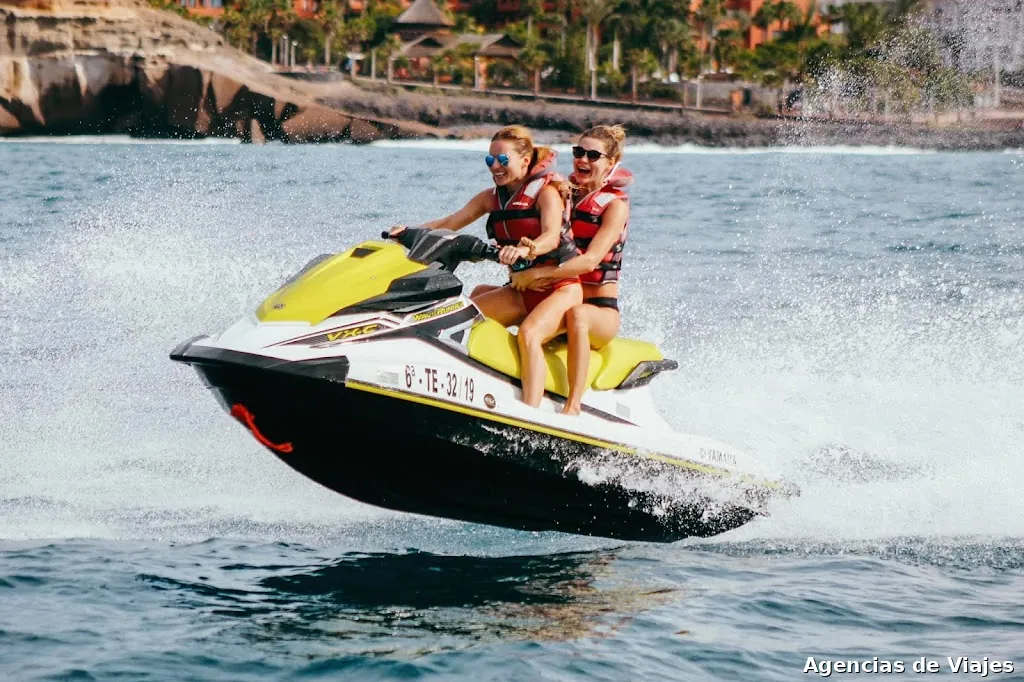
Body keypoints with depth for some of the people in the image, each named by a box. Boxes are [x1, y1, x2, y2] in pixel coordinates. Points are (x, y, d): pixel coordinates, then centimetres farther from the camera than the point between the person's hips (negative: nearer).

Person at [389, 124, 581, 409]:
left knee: (528, 334, -33)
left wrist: (526, 249, -48)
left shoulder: (546, 192, -9)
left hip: (561, 286, -8)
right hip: (523, 290, 8)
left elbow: (551, 236, -27)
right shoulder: (492, 198, 11)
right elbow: (449, 223, 8)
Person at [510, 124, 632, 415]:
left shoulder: (615, 204, -5)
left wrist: (538, 273, -28)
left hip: (600, 309, -5)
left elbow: (590, 261, -18)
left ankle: (573, 405, -46)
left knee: (577, 315, -40)